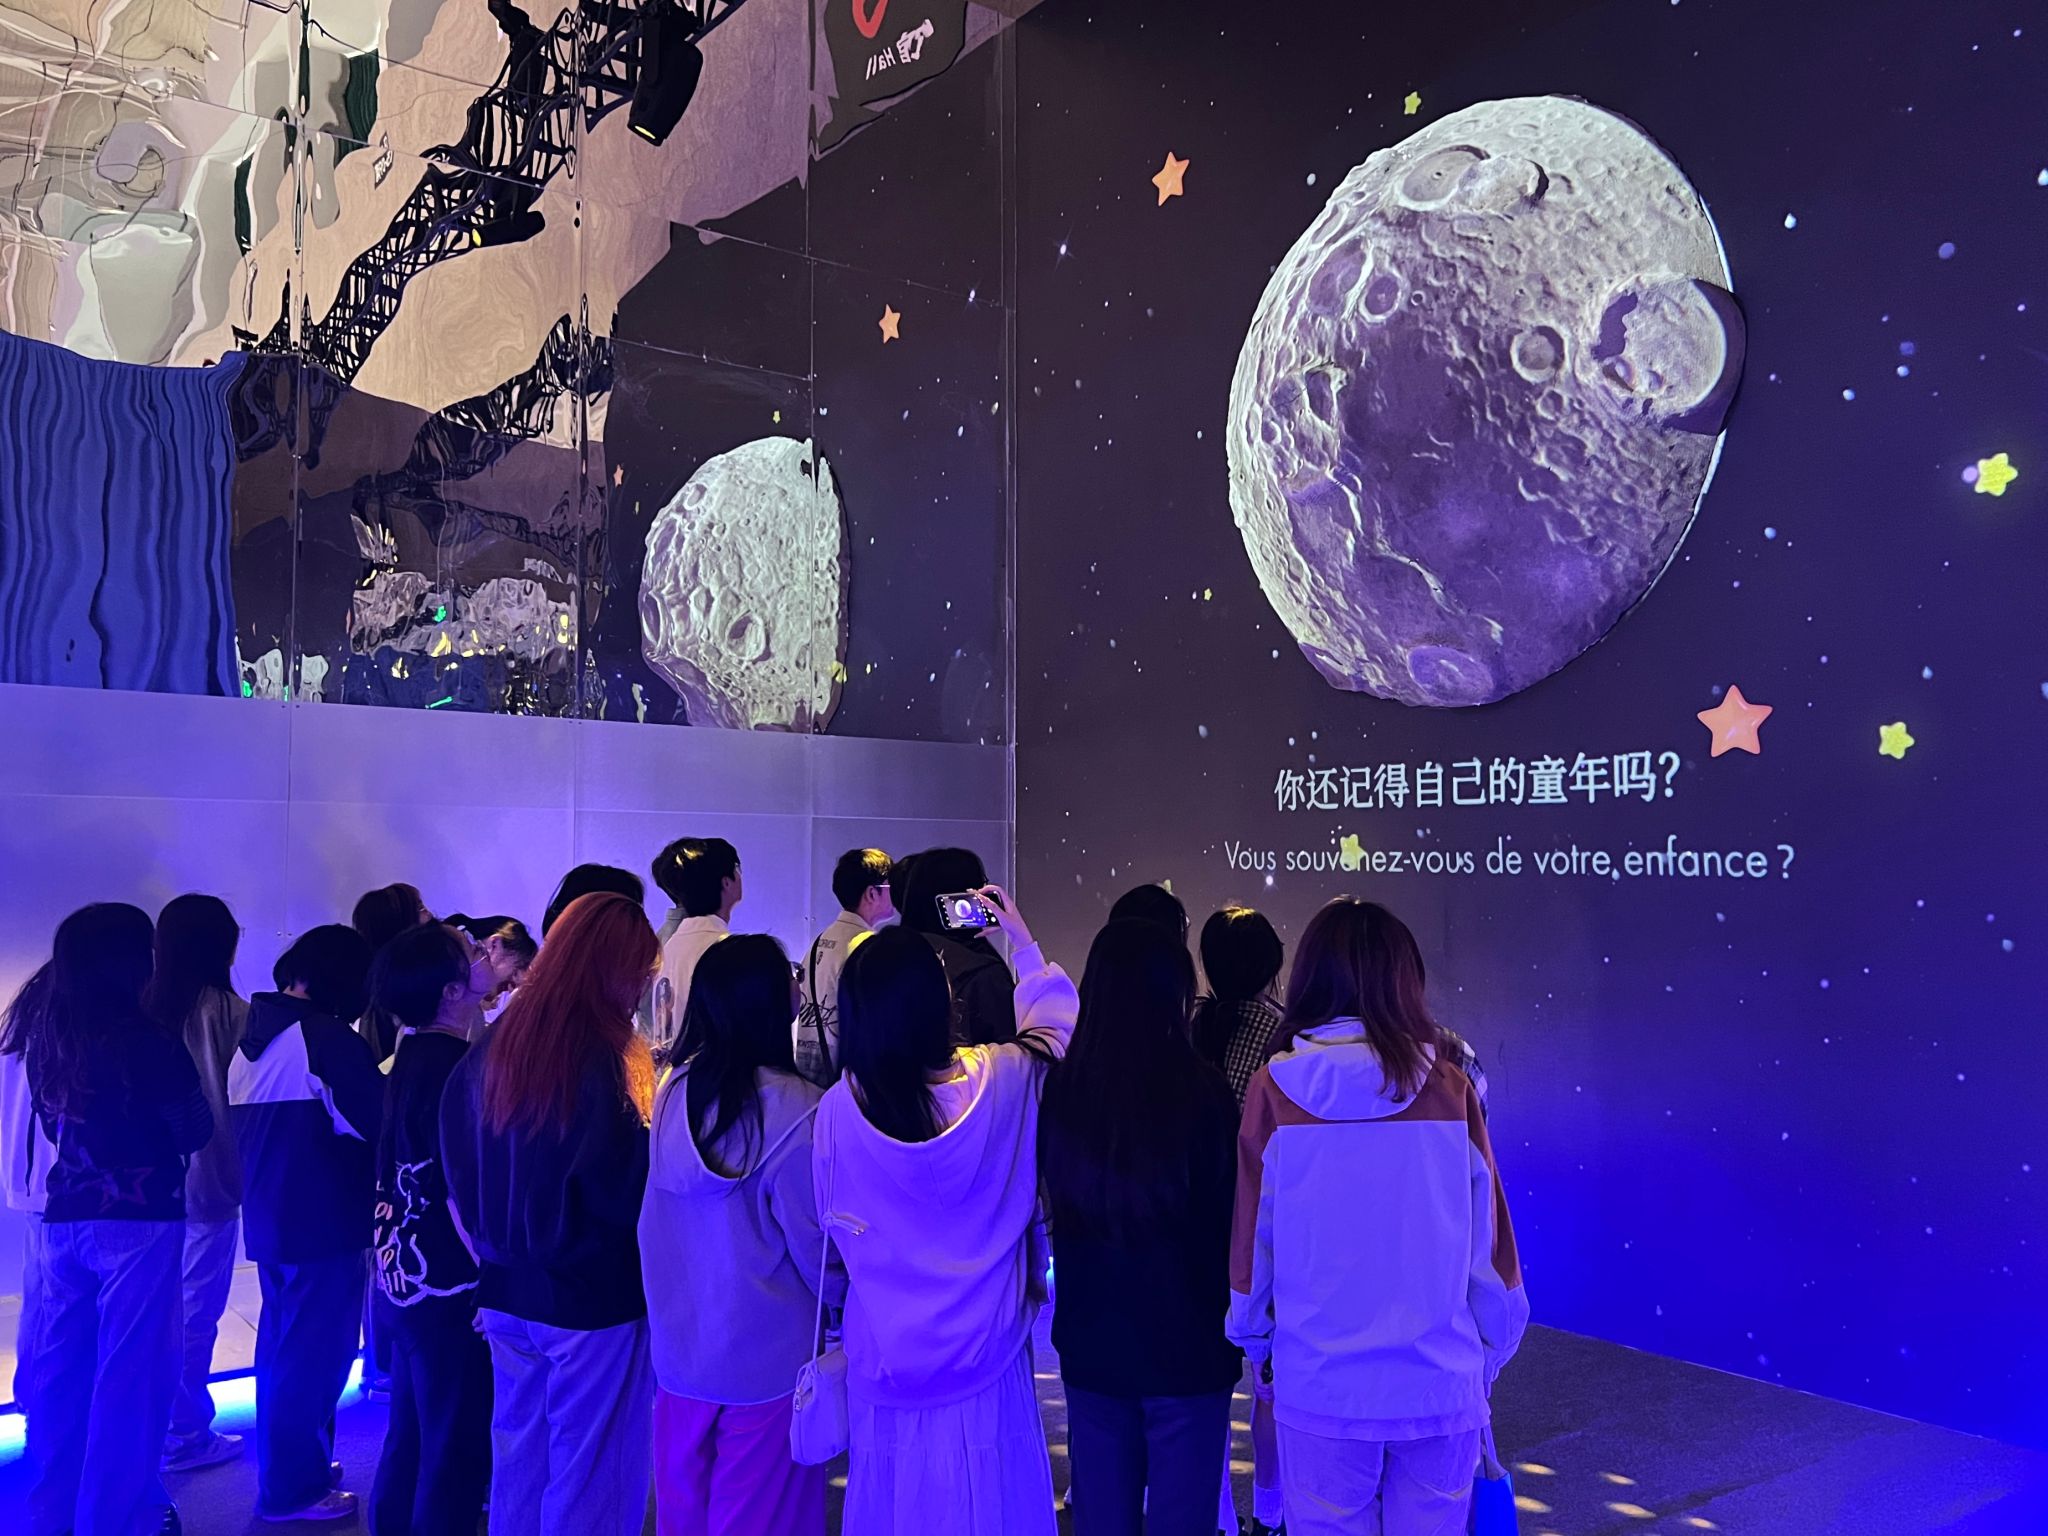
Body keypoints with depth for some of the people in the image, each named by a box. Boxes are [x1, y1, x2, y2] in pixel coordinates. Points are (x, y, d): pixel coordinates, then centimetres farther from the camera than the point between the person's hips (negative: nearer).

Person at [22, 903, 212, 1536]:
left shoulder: (45, 1035, 3)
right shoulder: (144, 1039, -16)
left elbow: (50, 1121, 16)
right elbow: (196, 1129, -9)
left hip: (64, 1216, 7)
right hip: (138, 1219, -7)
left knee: (60, 1374, 16)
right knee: (130, 1376, 4)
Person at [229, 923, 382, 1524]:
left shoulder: (251, 1036, 7)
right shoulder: (328, 1039, -19)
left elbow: (242, 1125, 16)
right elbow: (377, 1124, -17)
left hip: (268, 1217, 9)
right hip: (325, 1221, -9)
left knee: (283, 1345, 20)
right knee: (316, 1353, 2)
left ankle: (284, 1470, 34)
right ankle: (295, 1487, 11)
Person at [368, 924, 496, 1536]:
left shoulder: (412, 1054, 6)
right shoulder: (451, 1066, -21)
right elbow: (461, 1194, -23)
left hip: (404, 1277, 9)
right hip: (447, 1285, -9)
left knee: (410, 1436, 20)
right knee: (455, 1448, 3)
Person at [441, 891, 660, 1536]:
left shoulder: (493, 1045, 2)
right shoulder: (596, 1059, -21)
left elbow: (461, 1175, 10)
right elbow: (627, 1193, -22)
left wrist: (497, 1252, 17)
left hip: (506, 1294, 7)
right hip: (593, 1299, -7)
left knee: (518, 1464, 20)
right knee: (591, 1480, 8)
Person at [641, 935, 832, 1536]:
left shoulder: (674, 1090, -5)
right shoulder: (791, 1108, -22)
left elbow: (656, 1221, 4)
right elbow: (815, 1241, -15)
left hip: (676, 1345, 5)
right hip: (766, 1358, -5)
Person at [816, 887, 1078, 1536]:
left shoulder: (837, 1109, -17)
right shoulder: (1005, 1079, -19)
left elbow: (834, 1227, -2)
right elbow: (1058, 1026, 5)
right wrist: (1023, 941, 13)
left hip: (886, 1355, 0)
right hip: (987, 1350, 0)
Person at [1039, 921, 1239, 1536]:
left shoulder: (1060, 1091, -9)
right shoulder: (1200, 1092, -18)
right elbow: (1229, 1218, -9)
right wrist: (1237, 1324, 6)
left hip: (1089, 1342, 3)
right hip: (1187, 1346, -3)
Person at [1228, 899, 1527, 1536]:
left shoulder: (1275, 1089, -9)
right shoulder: (1450, 1089, -8)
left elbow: (1252, 1244, -1)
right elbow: (1489, 1251, -2)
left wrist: (1254, 1339, 16)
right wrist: (1487, 1361, 13)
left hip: (1320, 1388, -1)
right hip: (1440, 1388, 1)